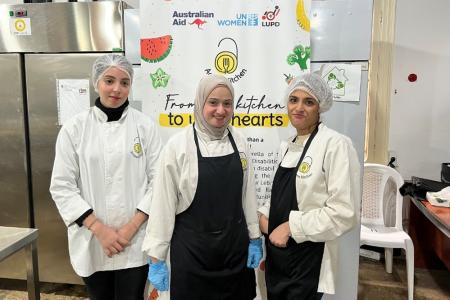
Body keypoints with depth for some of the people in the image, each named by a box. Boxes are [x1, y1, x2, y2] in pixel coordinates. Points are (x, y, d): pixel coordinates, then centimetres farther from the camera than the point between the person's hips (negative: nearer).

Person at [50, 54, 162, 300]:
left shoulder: (144, 125, -4)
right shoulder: (74, 128, -3)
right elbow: (62, 187, -3)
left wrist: (132, 227, -11)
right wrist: (99, 229, -11)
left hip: (135, 240, -1)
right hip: (91, 240, 1)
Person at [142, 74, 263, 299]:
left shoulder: (239, 141, -1)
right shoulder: (178, 145, -13)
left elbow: (248, 193, 6)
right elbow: (163, 204, -10)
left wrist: (254, 238, 8)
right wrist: (156, 258, -7)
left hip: (236, 247, 4)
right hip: (192, 251, -3)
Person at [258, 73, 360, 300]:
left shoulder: (336, 144, -16)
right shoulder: (287, 146, 8)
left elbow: (344, 212, -20)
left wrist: (291, 227, -18)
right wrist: (264, 214, 1)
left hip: (308, 260, -7)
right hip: (277, 254, 7)